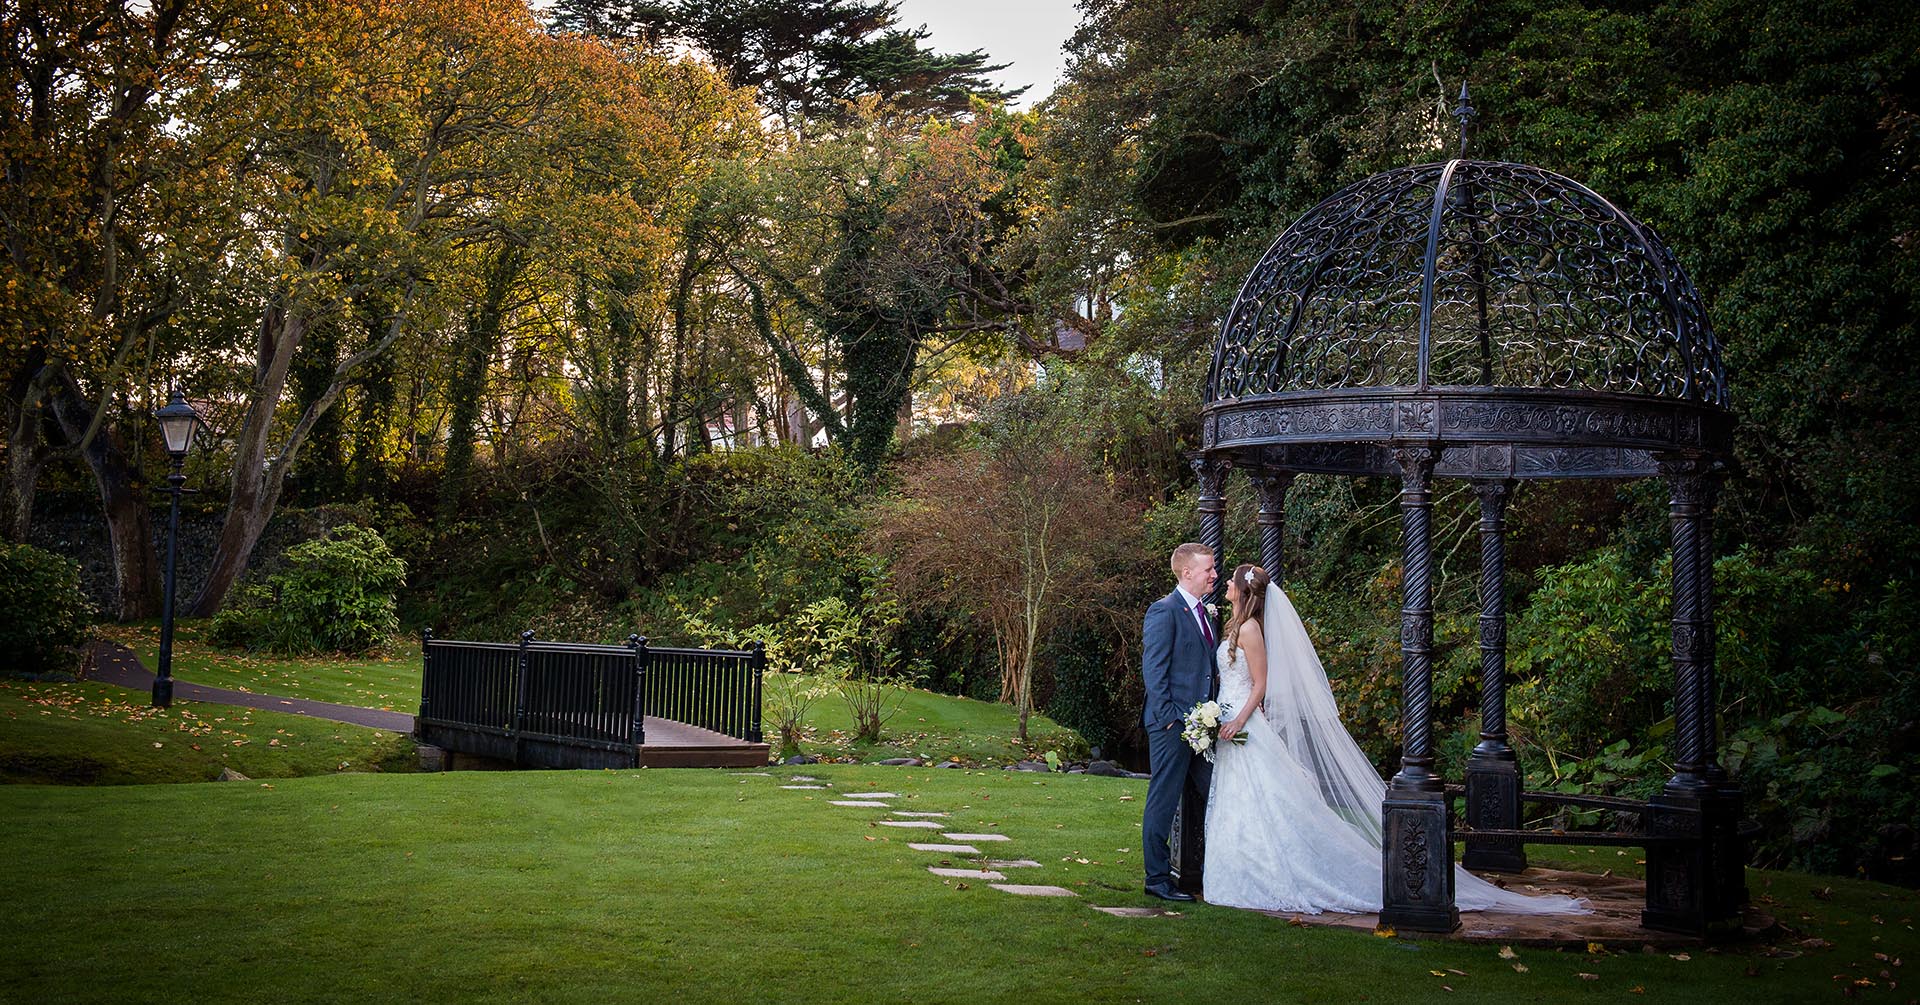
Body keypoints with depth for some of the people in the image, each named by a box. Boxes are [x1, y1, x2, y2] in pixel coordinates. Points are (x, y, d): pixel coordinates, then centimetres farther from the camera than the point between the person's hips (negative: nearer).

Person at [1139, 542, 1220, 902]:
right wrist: (1169, 717, -17)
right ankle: (1157, 879, 5)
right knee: (1164, 799, -2)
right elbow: (1153, 669, -14)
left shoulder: (1205, 612, 16)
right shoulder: (1164, 611, -11)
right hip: (1173, 723, -9)